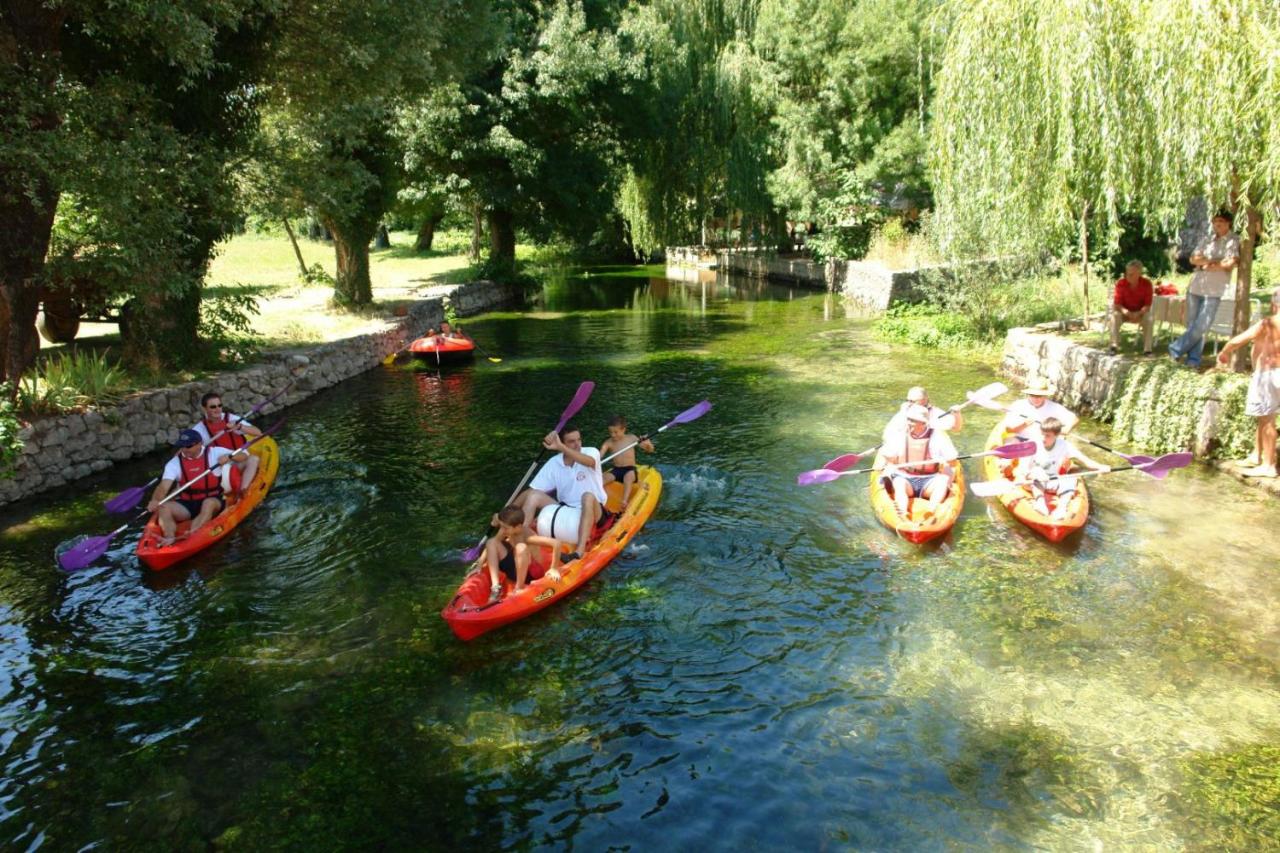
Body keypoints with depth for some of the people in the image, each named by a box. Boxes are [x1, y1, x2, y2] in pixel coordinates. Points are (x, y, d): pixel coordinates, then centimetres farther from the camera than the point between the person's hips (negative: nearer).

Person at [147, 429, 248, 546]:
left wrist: (228, 456, -22)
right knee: (163, 508, -24)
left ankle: (191, 534, -59)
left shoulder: (214, 453, 0)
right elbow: (163, 487, -11)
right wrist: (155, 500, -33)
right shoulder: (174, 463, 2)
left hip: (213, 501, -3)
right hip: (187, 504, 3)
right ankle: (169, 538, -48)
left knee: (208, 503, -37)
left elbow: (244, 454, -1)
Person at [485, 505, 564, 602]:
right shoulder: (505, 531, -9)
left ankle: (519, 589, -21)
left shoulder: (527, 536, -28)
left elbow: (556, 544, -37)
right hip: (515, 571, 7)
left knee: (521, 547, -35)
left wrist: (554, 569, -28)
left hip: (531, 574, -7)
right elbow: (491, 547, 4)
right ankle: (495, 587, -20)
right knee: (491, 542, -11)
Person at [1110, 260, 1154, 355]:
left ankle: (1147, 349, -25)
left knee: (1150, 318, -30)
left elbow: (1147, 305, -15)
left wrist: (1139, 314, -34)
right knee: (1115, 315, -31)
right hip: (1125, 312, 0)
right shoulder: (1121, 283, -16)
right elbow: (1117, 304, -17)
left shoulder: (1147, 283, -15)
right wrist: (1126, 312, -36)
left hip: (1141, 312, 0)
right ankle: (1114, 346, -31)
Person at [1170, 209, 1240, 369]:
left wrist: (1207, 265, -4)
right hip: (1195, 286, 5)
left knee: (1201, 326, -9)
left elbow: (1230, 263, -13)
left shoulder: (1234, 240, 0)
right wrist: (1210, 261, -11)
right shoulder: (1209, 239, 15)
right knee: (1192, 324, 4)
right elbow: (1193, 259, 4)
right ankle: (1194, 358, 10)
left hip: (1214, 290, -5)